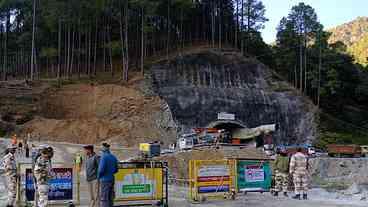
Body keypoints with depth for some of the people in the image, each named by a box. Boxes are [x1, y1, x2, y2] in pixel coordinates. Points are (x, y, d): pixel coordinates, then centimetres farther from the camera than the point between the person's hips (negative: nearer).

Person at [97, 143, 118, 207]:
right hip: (111, 179, 8)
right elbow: (116, 170, 15)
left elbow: (101, 169, -22)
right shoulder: (113, 157, 10)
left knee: (104, 199, -4)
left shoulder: (103, 157, -15)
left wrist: (98, 176, -3)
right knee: (110, 199, 11)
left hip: (105, 180, -8)